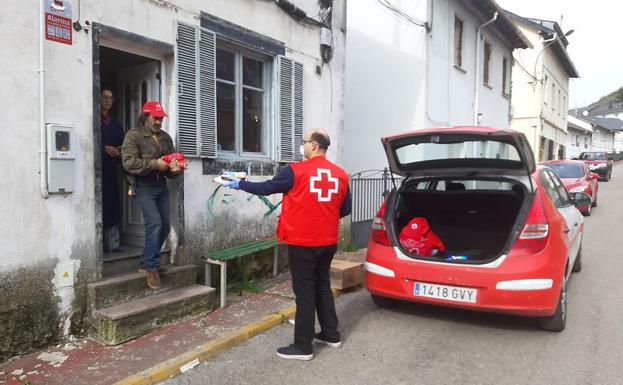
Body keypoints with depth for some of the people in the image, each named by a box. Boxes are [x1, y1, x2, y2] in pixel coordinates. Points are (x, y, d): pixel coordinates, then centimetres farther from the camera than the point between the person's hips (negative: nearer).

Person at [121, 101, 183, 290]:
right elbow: (129, 163, -15)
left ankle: (146, 262, 23)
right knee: (154, 223, -17)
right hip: (143, 186, -6)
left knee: (165, 226, 6)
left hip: (161, 186, 7)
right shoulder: (133, 135, -4)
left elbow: (173, 158, 15)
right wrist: (155, 164, -19)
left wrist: (175, 169, -9)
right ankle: (152, 268, -6)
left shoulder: (166, 137, 15)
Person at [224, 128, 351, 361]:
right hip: (328, 242, 6)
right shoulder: (340, 175, 1)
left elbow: (266, 188, -5)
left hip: (302, 243, -6)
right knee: (323, 286, 20)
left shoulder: (296, 171, -14)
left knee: (305, 292, 2)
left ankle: (303, 347, 11)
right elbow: (345, 210, 9)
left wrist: (239, 184, 10)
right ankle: (331, 335, 30)